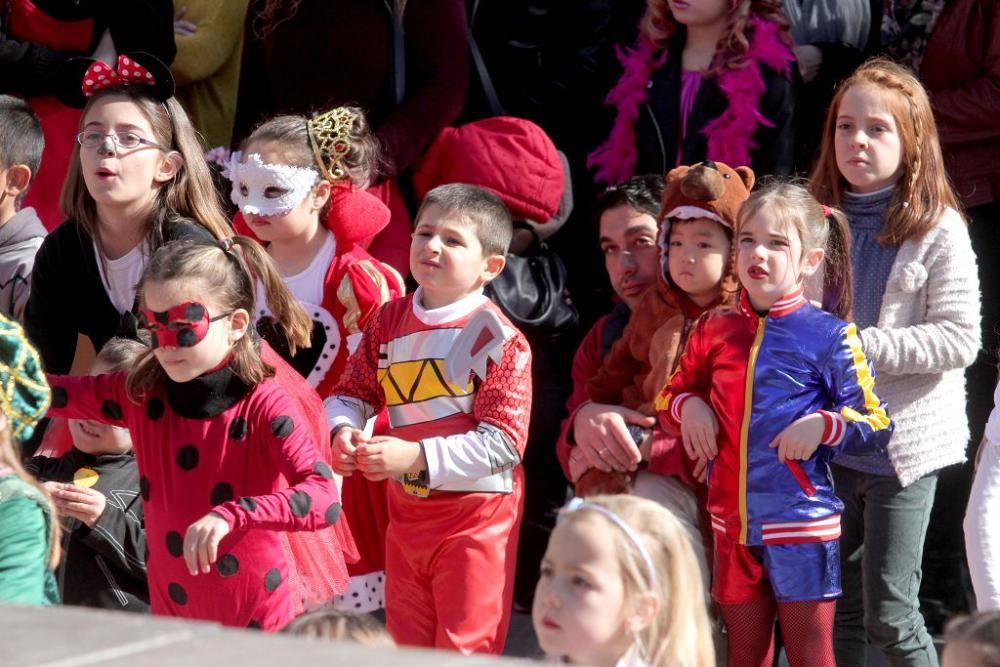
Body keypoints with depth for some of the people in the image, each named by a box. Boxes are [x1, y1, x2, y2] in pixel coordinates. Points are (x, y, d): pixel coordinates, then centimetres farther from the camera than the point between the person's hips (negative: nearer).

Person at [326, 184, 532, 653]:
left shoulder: (499, 340, -16)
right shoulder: (389, 322, 3)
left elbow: (503, 441, -21)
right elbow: (352, 392, 8)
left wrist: (418, 457, -28)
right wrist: (344, 431, -16)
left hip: (475, 517, -6)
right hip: (406, 509, 6)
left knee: (464, 648, 3)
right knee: (406, 645, 18)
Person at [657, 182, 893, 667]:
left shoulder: (829, 336, -6)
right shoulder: (715, 329, 7)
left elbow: (877, 426, -5)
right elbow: (670, 394, 20)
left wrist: (823, 425, -21)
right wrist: (689, 406, -1)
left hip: (801, 524, -4)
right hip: (732, 524, 4)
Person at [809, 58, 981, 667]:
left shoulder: (938, 230, -8)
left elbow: (960, 339, -14)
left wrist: (864, 347, -20)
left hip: (905, 442, -5)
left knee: (888, 615, -4)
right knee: (840, 610, 12)